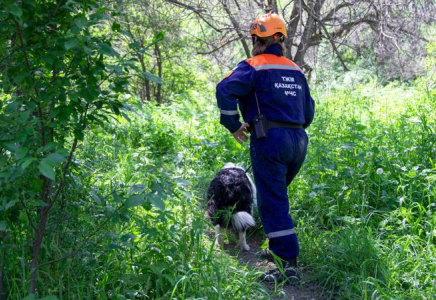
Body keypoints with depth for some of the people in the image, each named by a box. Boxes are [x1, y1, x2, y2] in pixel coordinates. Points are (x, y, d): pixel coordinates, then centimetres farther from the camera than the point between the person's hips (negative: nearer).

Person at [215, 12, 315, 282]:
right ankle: (280, 247, 26)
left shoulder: (254, 67, -2)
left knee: (272, 202, -5)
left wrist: (234, 125, -10)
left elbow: (225, 89, -18)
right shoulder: (296, 71, 17)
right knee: (277, 196, 23)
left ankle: (289, 263, -9)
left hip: (269, 139, -7)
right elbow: (309, 110, 20)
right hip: (298, 140, 7)